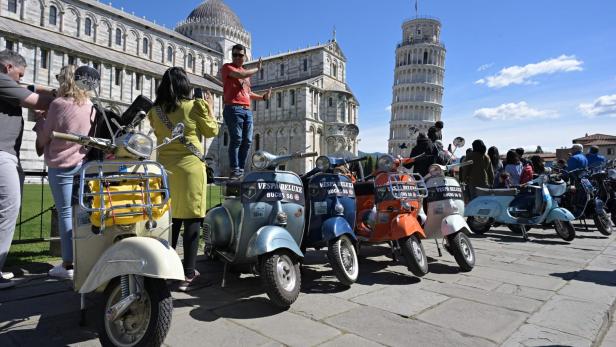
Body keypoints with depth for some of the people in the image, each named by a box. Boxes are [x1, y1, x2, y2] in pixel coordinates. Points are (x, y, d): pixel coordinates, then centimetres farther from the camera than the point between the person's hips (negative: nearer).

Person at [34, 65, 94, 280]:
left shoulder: (58, 104, -9)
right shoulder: (90, 106, 6)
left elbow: (45, 137, 1)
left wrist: (40, 123, 18)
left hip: (61, 164, -5)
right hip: (83, 162, 5)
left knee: (65, 213, -1)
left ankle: (69, 264, 2)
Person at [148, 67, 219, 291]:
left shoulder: (155, 111, 7)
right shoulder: (194, 106, -6)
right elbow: (212, 131, 5)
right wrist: (209, 109, 19)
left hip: (165, 168, 5)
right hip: (190, 167, -5)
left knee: (169, 220, 13)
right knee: (191, 220, -1)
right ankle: (188, 273, 1)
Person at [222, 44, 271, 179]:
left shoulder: (246, 72, 27)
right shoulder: (227, 67, 6)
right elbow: (241, 75, -14)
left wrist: (263, 97, 17)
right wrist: (257, 69, 1)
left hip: (247, 110, 7)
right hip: (234, 108, -7)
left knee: (247, 141, 1)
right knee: (237, 139, -14)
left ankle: (241, 170, 4)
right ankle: (235, 170, -14)